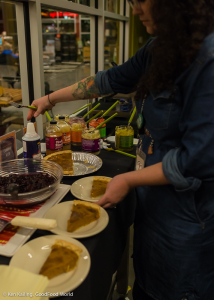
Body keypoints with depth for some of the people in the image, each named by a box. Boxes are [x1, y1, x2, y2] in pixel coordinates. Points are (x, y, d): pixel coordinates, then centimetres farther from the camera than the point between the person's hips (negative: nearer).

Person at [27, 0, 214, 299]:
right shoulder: (160, 49, 3)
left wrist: (129, 180, -13)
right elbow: (113, 79, 14)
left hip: (187, 214, -7)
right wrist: (51, 99, 18)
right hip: (153, 201, 7)